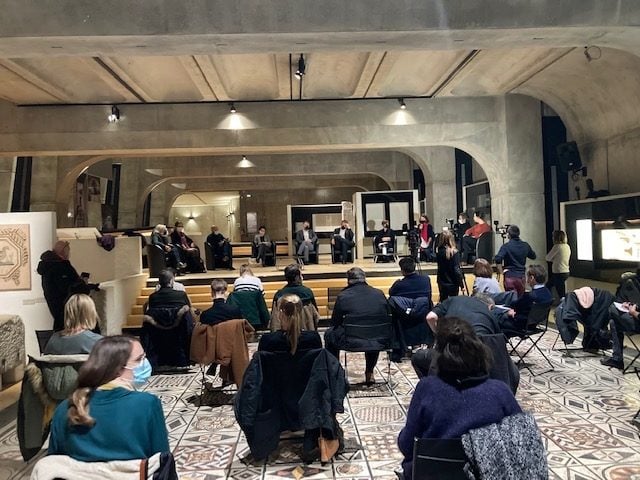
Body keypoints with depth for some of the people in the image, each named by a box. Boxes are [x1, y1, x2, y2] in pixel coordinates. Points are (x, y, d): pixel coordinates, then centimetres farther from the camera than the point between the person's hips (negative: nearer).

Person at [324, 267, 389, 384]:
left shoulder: (343, 296, -7)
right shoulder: (379, 294, 1)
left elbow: (334, 323, 1)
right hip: (378, 342, 3)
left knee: (329, 334, 26)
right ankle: (369, 373, 39)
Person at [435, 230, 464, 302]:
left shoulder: (439, 252, -4)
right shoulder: (454, 252, -17)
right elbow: (456, 270, -17)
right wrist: (461, 283, -10)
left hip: (442, 283, 4)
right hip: (452, 283, -4)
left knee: (443, 301, 16)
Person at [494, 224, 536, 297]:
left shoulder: (506, 246, -12)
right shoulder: (525, 245, 3)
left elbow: (498, 259, -24)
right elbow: (533, 256, 20)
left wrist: (500, 268, -8)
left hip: (510, 277, -4)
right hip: (521, 277, 5)